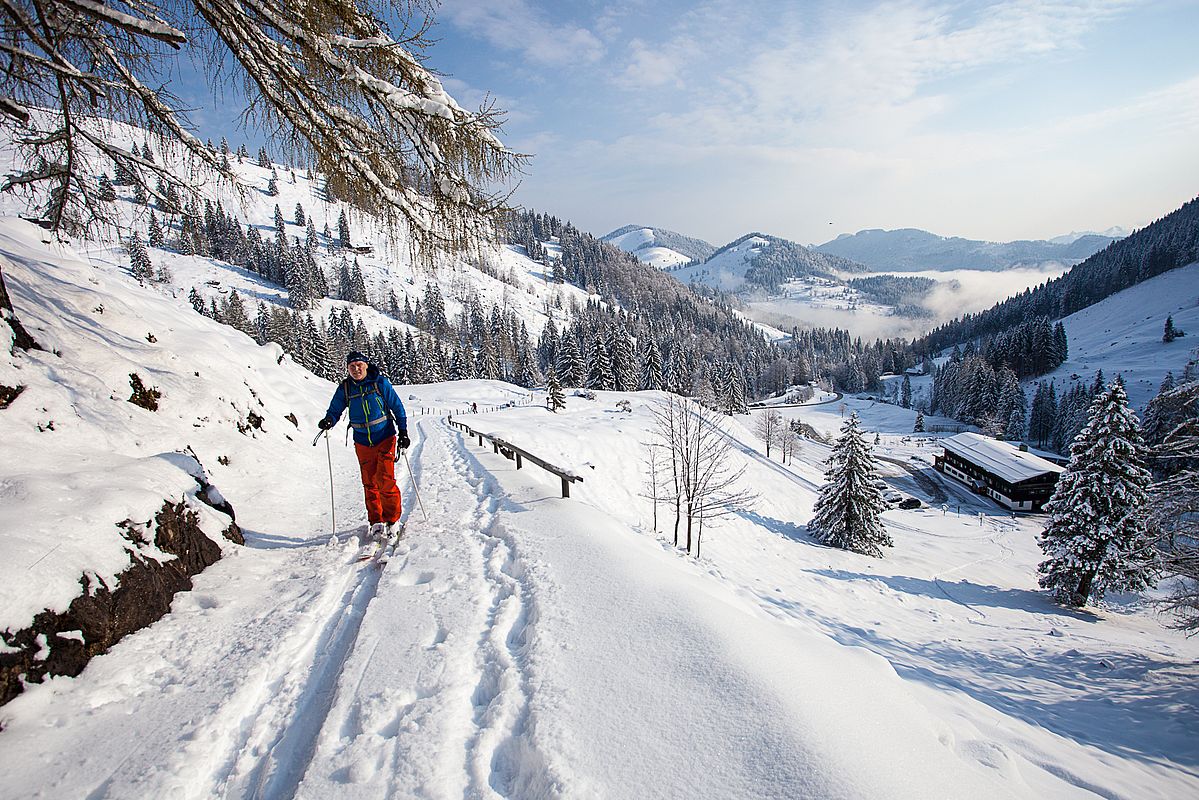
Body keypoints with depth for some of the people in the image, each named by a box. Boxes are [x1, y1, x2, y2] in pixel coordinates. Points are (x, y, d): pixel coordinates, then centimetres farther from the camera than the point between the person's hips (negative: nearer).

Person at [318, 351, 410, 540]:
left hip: (385, 438, -3)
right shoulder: (344, 388, 1)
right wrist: (328, 421, -17)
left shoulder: (380, 382, -6)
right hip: (362, 442, 3)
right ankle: (376, 521, 19)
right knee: (369, 483, 6)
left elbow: (397, 407, -1)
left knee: (385, 480, -10)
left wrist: (403, 432, -5)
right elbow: (335, 410, 6)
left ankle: (392, 518, 6)